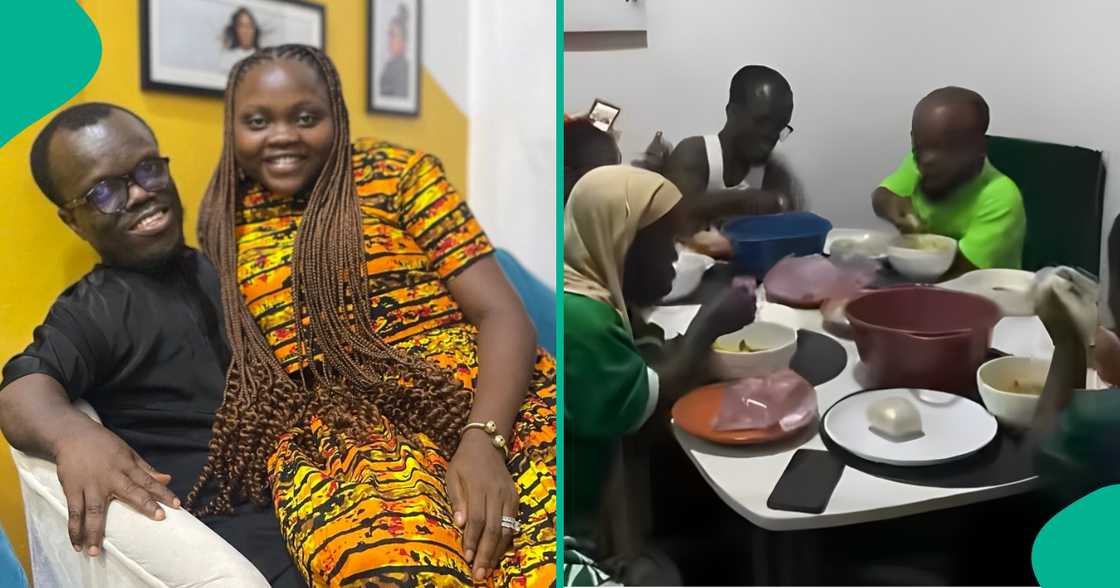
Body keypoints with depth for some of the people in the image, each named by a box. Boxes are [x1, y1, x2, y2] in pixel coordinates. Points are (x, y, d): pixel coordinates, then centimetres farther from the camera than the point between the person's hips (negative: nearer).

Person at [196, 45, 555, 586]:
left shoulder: (398, 172, 9)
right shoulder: (222, 225, 20)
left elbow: (501, 313, -1)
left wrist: (482, 439, -17)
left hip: (472, 388, -1)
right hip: (328, 427, 2)